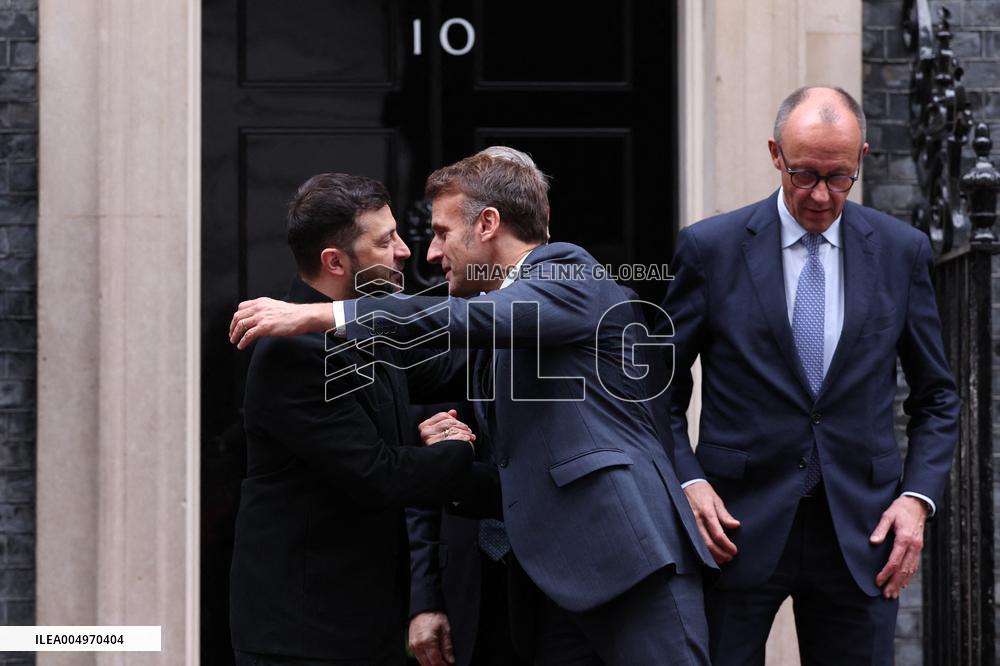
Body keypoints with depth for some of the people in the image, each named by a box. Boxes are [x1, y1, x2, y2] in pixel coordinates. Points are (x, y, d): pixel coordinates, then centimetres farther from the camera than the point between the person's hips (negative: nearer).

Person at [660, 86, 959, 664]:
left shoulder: (902, 251, 5)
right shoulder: (710, 248, 0)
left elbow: (937, 396, 12)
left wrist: (918, 497, -1)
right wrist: (688, 481, -10)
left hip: (860, 532, 2)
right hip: (739, 525, -1)